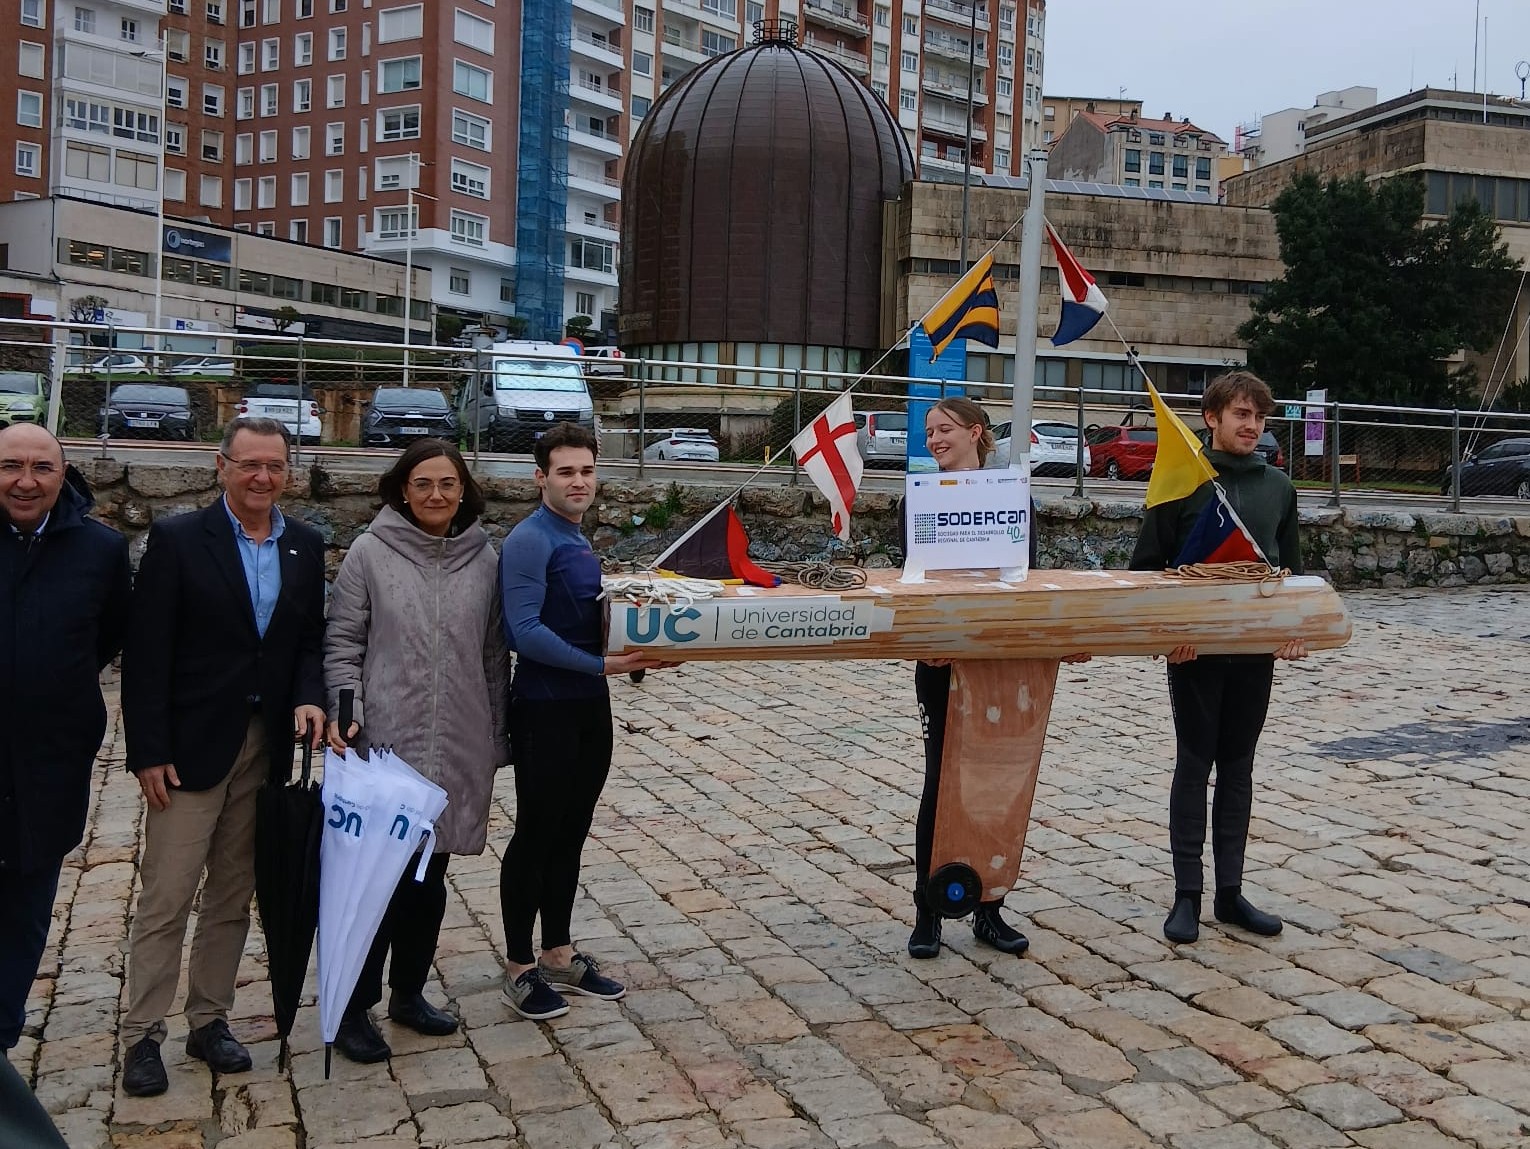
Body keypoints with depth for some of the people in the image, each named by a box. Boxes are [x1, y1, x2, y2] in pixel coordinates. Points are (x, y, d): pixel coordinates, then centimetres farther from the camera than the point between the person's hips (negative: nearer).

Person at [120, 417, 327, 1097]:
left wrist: (309, 699, -10)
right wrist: (149, 752, -12)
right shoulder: (177, 539, -6)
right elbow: (146, 654, -8)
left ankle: (209, 1020, 24)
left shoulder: (306, 547, 7)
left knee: (233, 894, 12)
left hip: (269, 746, 4)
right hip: (191, 746, -4)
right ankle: (142, 1035, 12)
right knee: (166, 897, 0)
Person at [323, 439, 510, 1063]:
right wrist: (345, 712, -14)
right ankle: (355, 1006, 15)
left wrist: (497, 735, 11)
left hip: (459, 747, 4)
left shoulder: (483, 559, 5)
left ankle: (409, 992, 30)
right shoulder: (370, 553, -3)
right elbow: (342, 642, -2)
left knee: (429, 873, 14)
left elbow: (494, 655, 9)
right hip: (385, 742, -3)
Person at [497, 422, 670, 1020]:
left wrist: (634, 649, 5)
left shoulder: (580, 543, 13)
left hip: (589, 705, 8)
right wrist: (603, 664, -24)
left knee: (571, 833, 14)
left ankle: (559, 955, 26)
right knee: (536, 834, 1)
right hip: (545, 708, -8)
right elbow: (525, 631, -22)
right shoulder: (529, 540, -14)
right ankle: (519, 967, 13)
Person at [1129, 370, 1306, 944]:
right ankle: (1187, 895, 12)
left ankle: (1230, 891, 20)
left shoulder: (1278, 487, 8)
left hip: (1256, 649, 4)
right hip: (1196, 649, -4)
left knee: (1238, 767, 11)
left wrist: (1296, 627, -1)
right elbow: (1145, 566, -5)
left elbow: (1292, 568, 14)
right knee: (1194, 765, 3)